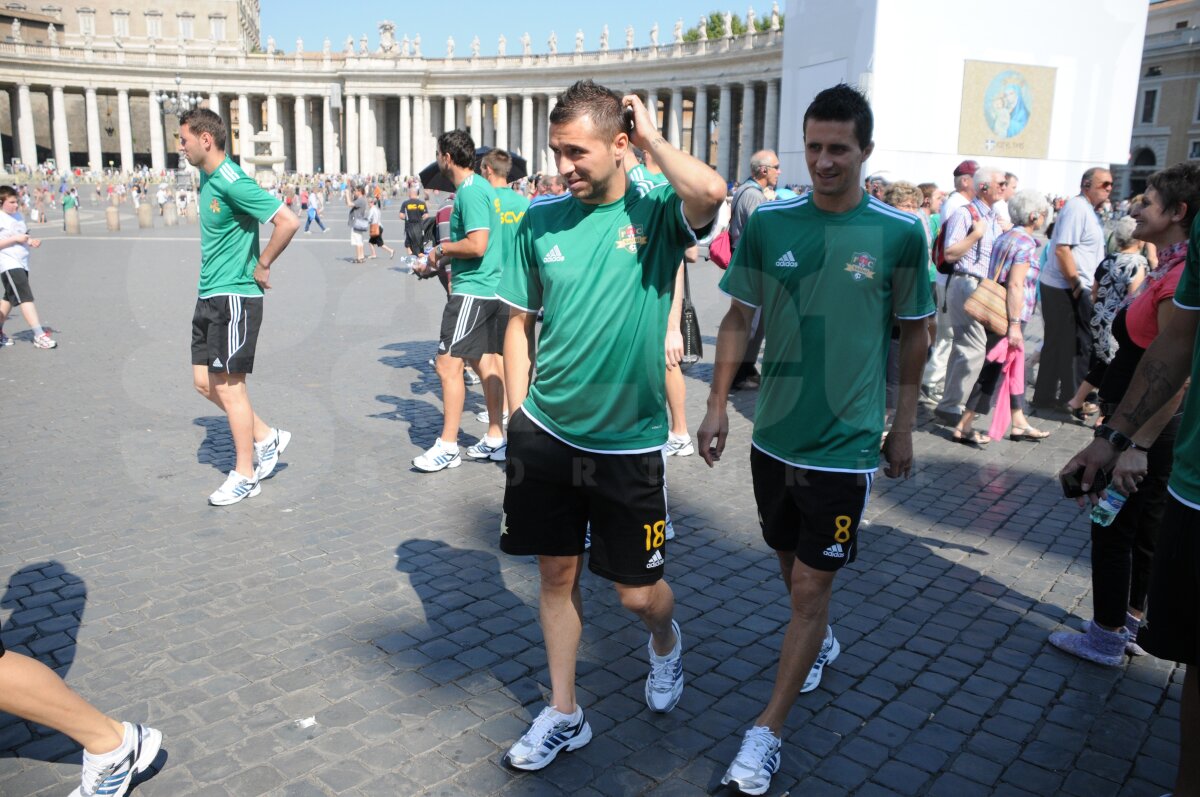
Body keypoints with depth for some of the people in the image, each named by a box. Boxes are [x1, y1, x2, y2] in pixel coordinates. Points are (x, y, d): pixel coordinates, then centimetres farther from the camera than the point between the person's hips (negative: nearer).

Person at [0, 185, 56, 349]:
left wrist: (31, 241, 5)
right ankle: (39, 335, -18)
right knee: (26, 298, -15)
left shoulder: (18, 215, 13)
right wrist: (15, 238, -21)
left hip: (22, 263, 9)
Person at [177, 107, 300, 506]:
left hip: (234, 297, -9)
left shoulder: (232, 182, -17)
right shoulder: (207, 178, 12)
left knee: (228, 385, -3)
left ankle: (245, 476, 9)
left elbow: (288, 221, -24)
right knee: (205, 383, 12)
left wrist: (262, 265, -13)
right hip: (210, 295, 9)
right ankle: (266, 437, 26)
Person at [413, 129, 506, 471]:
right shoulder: (478, 186, 15)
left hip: (472, 290, -10)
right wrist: (443, 258, 12)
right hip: (486, 286, 10)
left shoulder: (471, 191, -16)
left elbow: (477, 245, -24)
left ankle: (448, 446, 0)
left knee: (448, 363, -6)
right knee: (483, 362, 14)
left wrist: (442, 250, -9)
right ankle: (496, 439, 21)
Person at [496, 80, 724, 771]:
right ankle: (564, 715, 30)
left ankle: (666, 637, 44)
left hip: (630, 441, -3)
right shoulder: (541, 219, 2)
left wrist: (652, 135, -16)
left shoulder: (657, 213, -8)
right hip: (546, 432, 3)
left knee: (638, 593, 8)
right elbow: (521, 322, 9)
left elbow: (711, 191, -32)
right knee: (557, 572, 11)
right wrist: (519, 414, 3)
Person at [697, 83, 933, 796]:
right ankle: (820, 641, 51)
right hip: (774, 434, 3)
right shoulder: (769, 222, -3)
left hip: (845, 443, -3)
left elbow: (914, 333, 3)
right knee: (792, 561, 21)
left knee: (812, 584, 0)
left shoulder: (900, 232, -7)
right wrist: (718, 404, 0)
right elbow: (740, 318, 4)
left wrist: (904, 424, 5)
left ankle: (768, 732, 13)